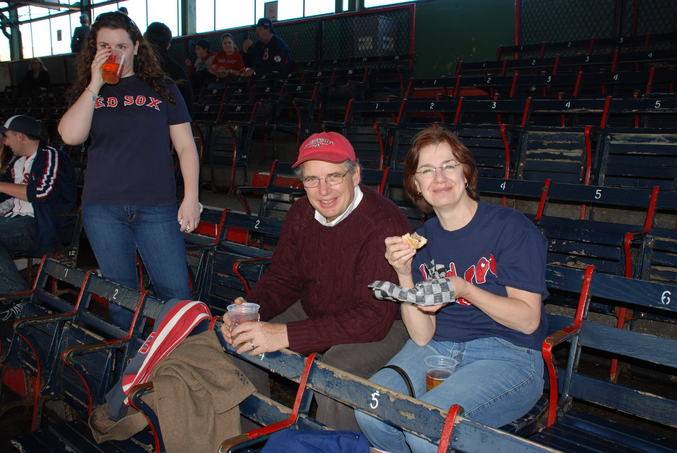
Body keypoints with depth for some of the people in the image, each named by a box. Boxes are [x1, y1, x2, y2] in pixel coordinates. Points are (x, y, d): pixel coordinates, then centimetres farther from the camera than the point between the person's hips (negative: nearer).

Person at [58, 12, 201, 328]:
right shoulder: (86, 93, 12)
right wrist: (96, 85, -8)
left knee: (176, 291, -3)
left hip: (157, 207, -1)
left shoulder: (162, 89, 9)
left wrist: (190, 198, -3)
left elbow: (185, 146, 6)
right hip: (102, 209, 2)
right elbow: (71, 135, -8)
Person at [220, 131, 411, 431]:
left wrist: (285, 335, -36)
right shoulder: (302, 214, -4)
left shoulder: (384, 225, -29)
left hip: (383, 327, -6)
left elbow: (373, 318, -32)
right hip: (314, 311, 7)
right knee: (242, 345, -2)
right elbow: (282, 278, 4)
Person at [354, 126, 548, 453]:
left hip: (507, 355, -4)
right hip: (438, 348, 4)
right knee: (370, 410, -21)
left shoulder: (511, 226, -7)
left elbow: (528, 320, -9)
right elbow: (422, 337, 1)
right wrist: (404, 275, -14)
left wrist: (465, 289, -23)